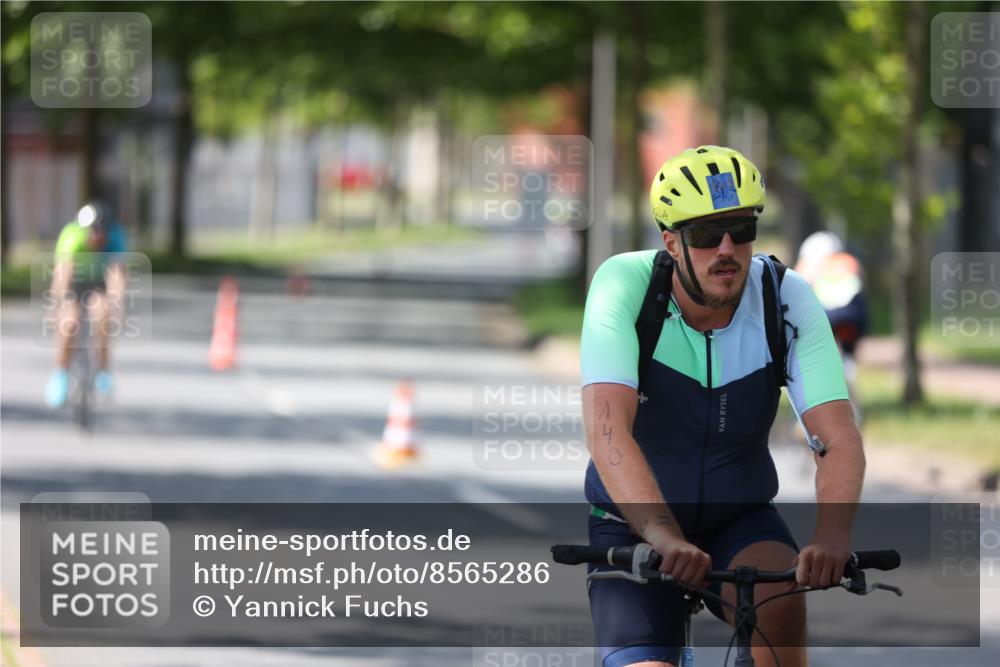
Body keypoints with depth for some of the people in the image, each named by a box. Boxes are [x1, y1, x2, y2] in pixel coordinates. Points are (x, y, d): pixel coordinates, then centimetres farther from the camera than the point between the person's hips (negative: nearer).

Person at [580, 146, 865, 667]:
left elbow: (839, 437, -25)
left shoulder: (788, 298, -17)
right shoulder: (624, 284, -22)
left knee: (780, 597, -30)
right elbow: (606, 428, -35)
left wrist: (832, 534, -46)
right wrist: (663, 536, -51)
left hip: (739, 521, 1)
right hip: (636, 527, -1)